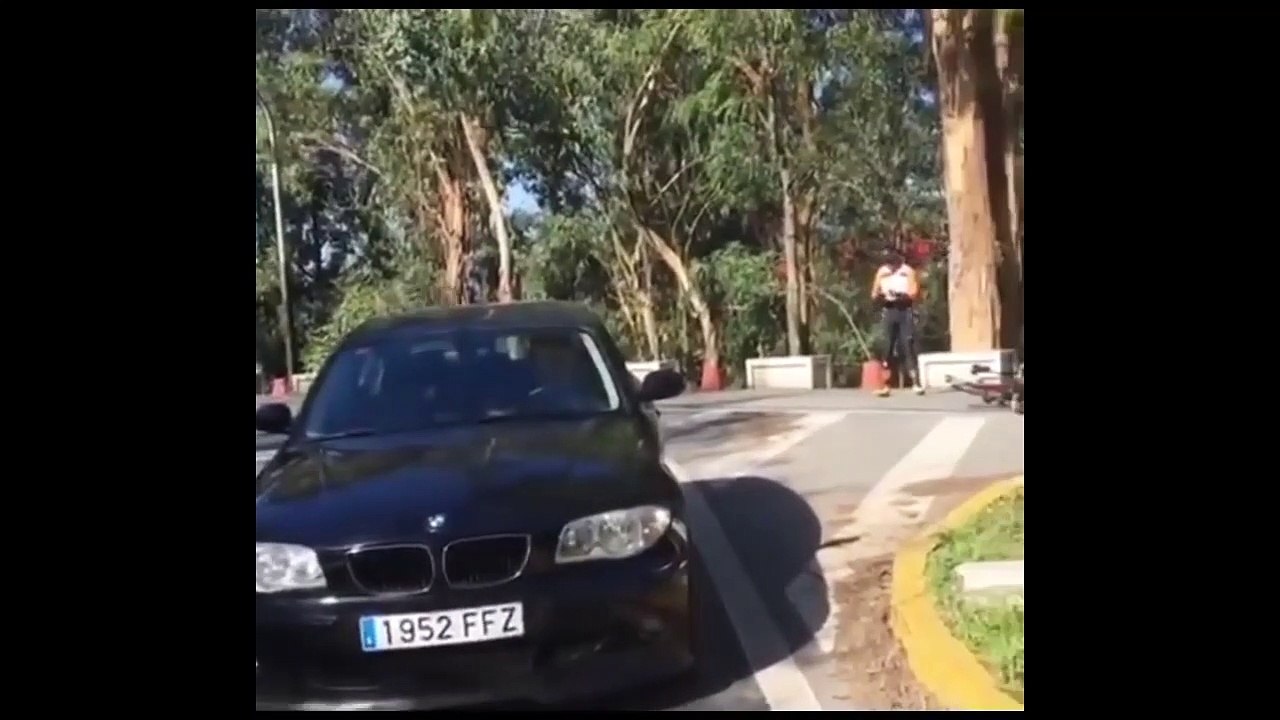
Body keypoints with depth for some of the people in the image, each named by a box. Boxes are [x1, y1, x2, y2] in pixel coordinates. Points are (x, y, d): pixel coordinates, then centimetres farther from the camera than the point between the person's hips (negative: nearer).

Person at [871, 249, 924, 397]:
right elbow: (874, 295, 9)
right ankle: (885, 385, 2)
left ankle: (916, 383, -9)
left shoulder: (908, 271, 1)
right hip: (888, 312, 3)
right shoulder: (881, 272, 10)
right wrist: (880, 295, -13)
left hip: (905, 311, -3)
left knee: (908, 347, -9)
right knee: (887, 348, 0)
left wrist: (901, 295, -21)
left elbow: (915, 294, -5)